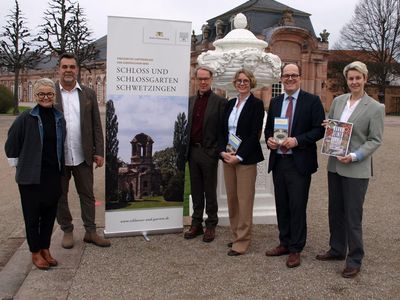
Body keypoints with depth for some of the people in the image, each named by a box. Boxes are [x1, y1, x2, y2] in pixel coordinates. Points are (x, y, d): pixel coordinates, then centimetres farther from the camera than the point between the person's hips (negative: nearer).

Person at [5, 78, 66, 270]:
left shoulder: (59, 118, 5)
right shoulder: (26, 118, -8)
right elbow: (11, 145, -2)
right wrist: (20, 165, 2)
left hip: (53, 175, 4)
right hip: (31, 176, -4)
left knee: (49, 213, 11)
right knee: (32, 215, 6)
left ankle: (45, 249, 27)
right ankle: (35, 253, 20)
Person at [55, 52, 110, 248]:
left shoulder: (88, 93, 5)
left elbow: (96, 125, 5)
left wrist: (99, 152, 0)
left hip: (83, 155, 2)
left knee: (87, 195, 10)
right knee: (60, 196, 11)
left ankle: (90, 232, 22)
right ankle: (67, 231, 27)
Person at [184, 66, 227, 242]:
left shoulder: (220, 102, -5)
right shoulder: (190, 101, 11)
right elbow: (187, 125, 12)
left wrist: (217, 150, -13)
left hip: (209, 152, -5)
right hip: (192, 151, 5)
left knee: (210, 191, 6)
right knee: (196, 190, 13)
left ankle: (211, 226, 17)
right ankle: (196, 224, 24)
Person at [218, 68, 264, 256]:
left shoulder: (256, 104, -5)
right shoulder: (230, 104, 13)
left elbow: (255, 134, -12)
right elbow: (222, 130, 11)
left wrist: (239, 156, -16)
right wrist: (223, 152, -5)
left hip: (246, 159, -6)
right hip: (228, 157, 6)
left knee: (244, 200, -2)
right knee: (231, 199, 10)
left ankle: (242, 242, 7)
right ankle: (236, 235, 23)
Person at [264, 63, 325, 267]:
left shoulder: (312, 101, -4)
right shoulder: (275, 102, 12)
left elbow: (319, 130, -8)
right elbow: (268, 128, 17)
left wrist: (297, 140, -20)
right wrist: (269, 139, -4)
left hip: (299, 163, -5)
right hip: (278, 161, 5)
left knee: (297, 207, 1)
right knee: (282, 206, 13)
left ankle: (295, 250, 13)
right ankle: (284, 243, 28)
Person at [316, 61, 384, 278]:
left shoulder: (375, 108, -8)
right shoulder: (338, 101, 7)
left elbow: (375, 140, -7)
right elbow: (328, 125, 18)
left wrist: (354, 156, -19)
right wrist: (327, 127, -5)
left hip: (357, 169, -5)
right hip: (334, 165, 5)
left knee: (353, 216, 2)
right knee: (335, 211, 15)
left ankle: (355, 260, 17)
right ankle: (337, 250, 33)